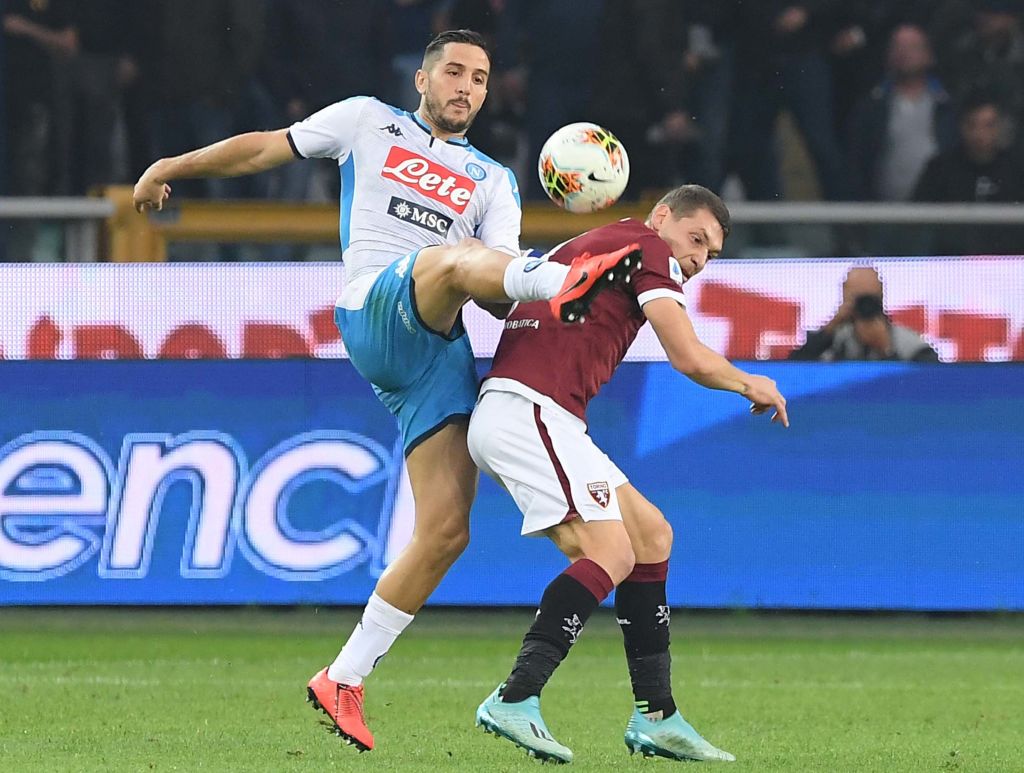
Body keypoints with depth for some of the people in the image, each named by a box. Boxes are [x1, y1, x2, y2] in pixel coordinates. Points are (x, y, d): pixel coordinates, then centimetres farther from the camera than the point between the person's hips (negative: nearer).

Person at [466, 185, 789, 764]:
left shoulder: (588, 246, 27)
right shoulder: (647, 246, -1)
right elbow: (689, 358, -8)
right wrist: (753, 386, 9)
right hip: (527, 410, -10)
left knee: (651, 534, 11)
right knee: (610, 554, -18)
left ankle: (655, 716, 9)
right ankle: (515, 702, -24)